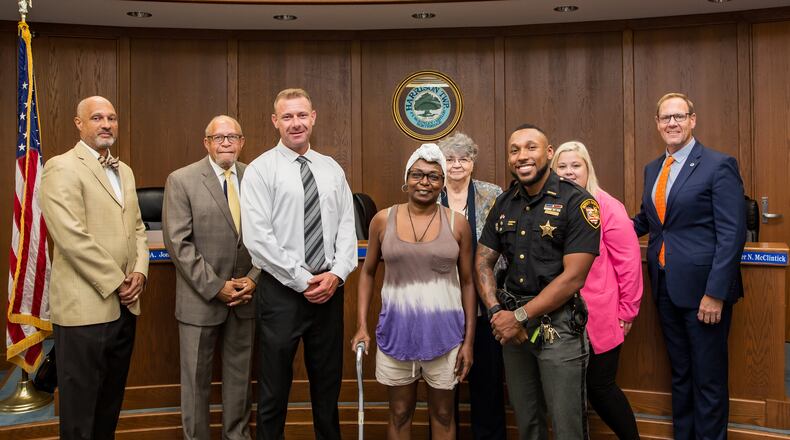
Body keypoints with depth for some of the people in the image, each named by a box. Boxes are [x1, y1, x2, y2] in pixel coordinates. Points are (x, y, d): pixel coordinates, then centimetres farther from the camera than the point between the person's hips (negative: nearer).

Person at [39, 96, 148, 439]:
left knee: (111, 400, 17)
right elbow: (72, 238, -18)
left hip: (125, 304, 7)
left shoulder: (124, 171, 16)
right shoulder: (62, 168, -9)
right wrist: (116, 282, -14)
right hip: (85, 307, -7)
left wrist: (139, 271, -1)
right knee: (81, 407, 5)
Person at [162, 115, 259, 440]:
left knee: (240, 375, 15)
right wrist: (215, 286, -14)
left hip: (246, 294, 3)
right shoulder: (181, 181, -6)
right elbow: (178, 242, -11)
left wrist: (253, 278, -8)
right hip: (201, 298, -3)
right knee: (196, 379, 9)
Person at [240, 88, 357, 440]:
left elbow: (347, 226, 7)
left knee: (328, 384, 15)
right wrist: (302, 280, -13)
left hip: (329, 289, 4)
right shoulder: (261, 170, -5)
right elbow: (257, 238, -13)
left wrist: (336, 273, -8)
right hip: (282, 291, -4)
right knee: (275, 388, 6)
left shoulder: (331, 169, 9)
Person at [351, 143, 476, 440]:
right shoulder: (383, 220, 0)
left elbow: (467, 283, 3)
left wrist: (469, 340, 1)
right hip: (396, 330, 1)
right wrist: (362, 325, 1)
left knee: (443, 415, 14)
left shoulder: (457, 224, -1)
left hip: (444, 332, 0)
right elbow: (368, 272, 9)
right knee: (399, 413, 13)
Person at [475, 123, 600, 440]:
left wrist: (520, 316, -15)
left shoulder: (577, 202, -11)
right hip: (512, 322, 5)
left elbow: (573, 277, -17)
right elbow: (483, 262, 10)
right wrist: (496, 312, -7)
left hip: (558, 325, -5)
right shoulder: (503, 204, 7)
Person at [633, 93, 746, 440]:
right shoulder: (652, 169, 11)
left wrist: (715, 293, -19)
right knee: (679, 373, 19)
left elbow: (732, 234, -14)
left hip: (702, 288, -6)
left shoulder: (719, 166, -10)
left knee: (708, 378, 6)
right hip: (666, 288, 6)